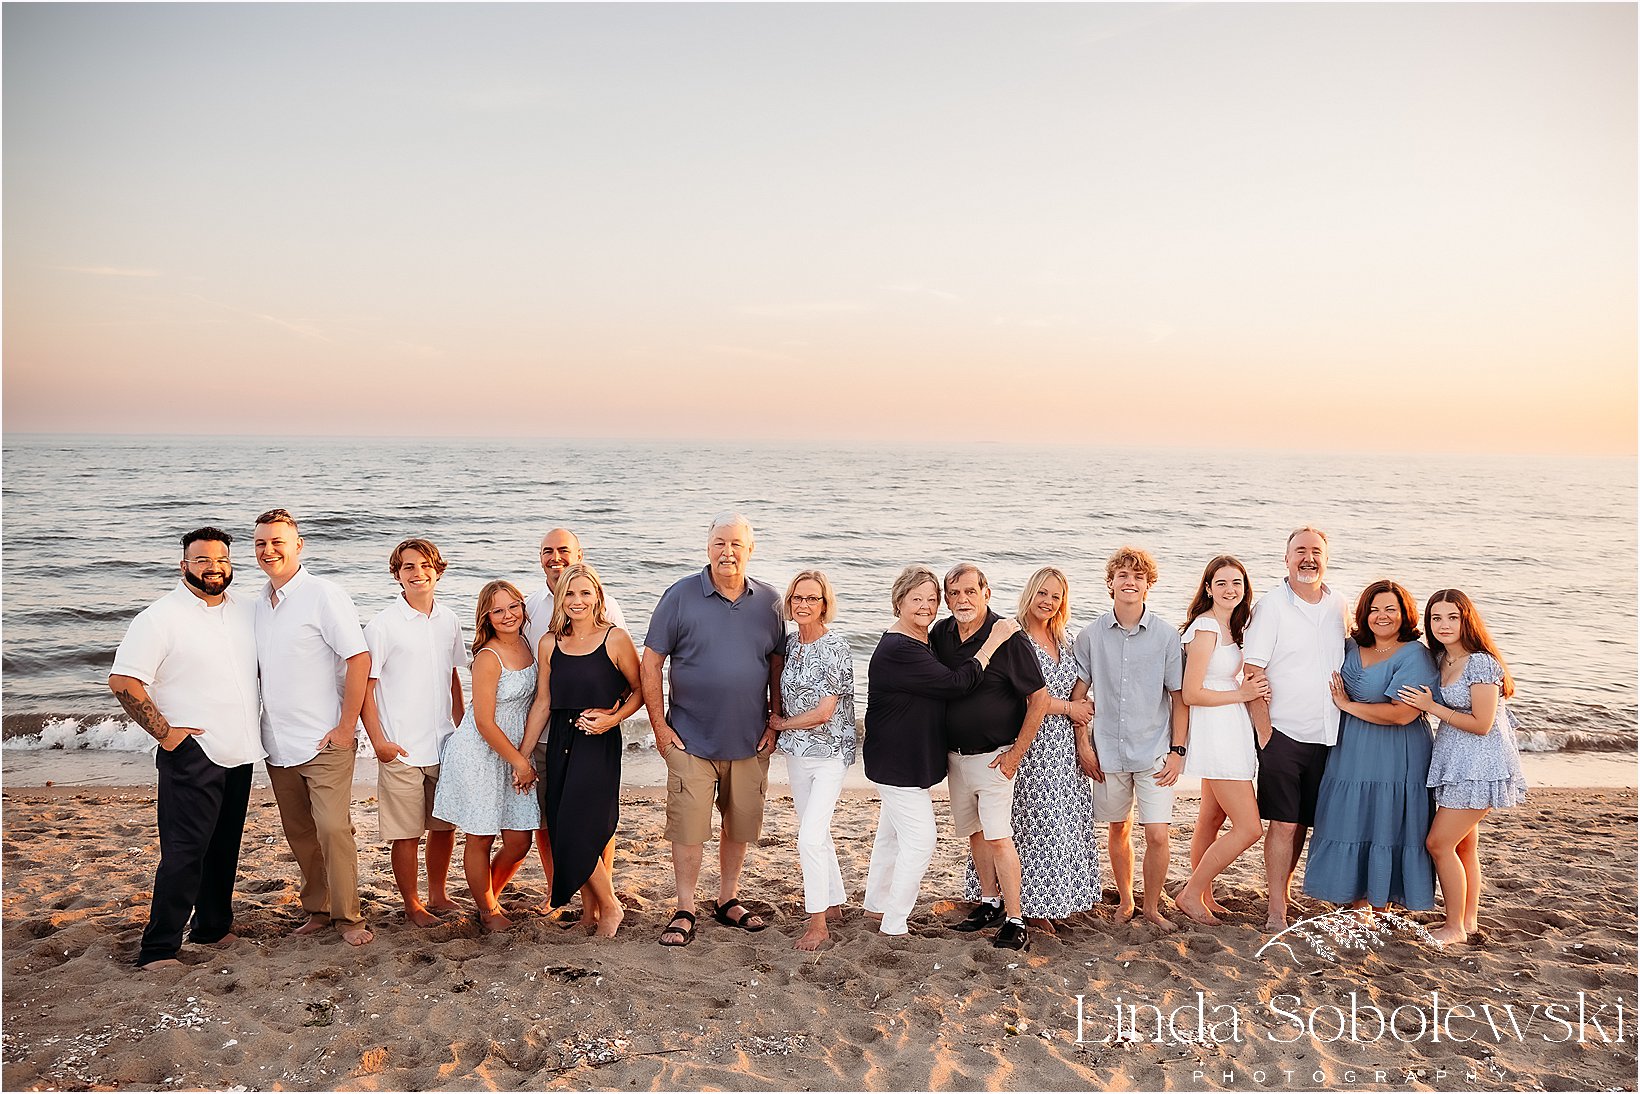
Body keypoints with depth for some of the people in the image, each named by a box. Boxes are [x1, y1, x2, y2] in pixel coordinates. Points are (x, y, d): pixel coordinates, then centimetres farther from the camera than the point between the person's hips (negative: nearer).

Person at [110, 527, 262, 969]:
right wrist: (165, 733, -14)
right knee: (185, 852, -7)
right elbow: (123, 681, -13)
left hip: (240, 752, 6)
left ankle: (213, 928, 29)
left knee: (224, 848, 15)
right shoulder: (160, 618, -9)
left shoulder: (245, 612, 9)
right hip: (192, 754, -6)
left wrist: (256, 727, 14)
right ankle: (158, 950, 1)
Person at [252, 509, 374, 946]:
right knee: (299, 833, 13)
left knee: (333, 828, -10)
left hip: (324, 742, -7)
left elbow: (359, 658, -15)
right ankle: (318, 909, 25)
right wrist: (256, 728, 14)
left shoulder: (323, 595, -10)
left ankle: (348, 916, 2)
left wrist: (346, 727, -15)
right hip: (278, 744, 7)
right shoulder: (259, 603, 12)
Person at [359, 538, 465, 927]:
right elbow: (364, 685, -6)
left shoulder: (448, 621, 8)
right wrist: (378, 741, -11)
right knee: (406, 832, 3)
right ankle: (412, 905, 19)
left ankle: (438, 895, 30)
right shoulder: (383, 625, -8)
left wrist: (462, 728, 16)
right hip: (401, 749, -5)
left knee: (445, 825, 13)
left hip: (445, 745, 5)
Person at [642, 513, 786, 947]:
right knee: (688, 828, -1)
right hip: (691, 739, -3)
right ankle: (685, 912, 15)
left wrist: (775, 723, 5)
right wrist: (659, 725, -7)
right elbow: (651, 662, -3)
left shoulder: (769, 602, 3)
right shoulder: (680, 596, -6)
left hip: (750, 741, 3)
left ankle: (729, 901, 31)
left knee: (740, 825, 13)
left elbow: (778, 665, 10)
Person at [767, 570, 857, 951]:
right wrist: (779, 724, 4)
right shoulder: (789, 642, 5)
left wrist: (781, 724, -5)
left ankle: (817, 923, -2)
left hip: (830, 753, -7)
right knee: (816, 833, 16)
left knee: (810, 837, -13)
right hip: (797, 752, 7)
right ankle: (834, 903, 32)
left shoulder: (835, 649, -16)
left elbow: (824, 712, -17)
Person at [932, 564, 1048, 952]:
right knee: (974, 832, 14)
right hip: (955, 755, 6)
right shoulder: (939, 635, 1)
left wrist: (1017, 753, -11)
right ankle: (990, 903, 28)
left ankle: (1015, 920, -1)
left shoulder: (1007, 637, -15)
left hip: (993, 756, -6)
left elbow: (1039, 698, -12)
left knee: (998, 837, -8)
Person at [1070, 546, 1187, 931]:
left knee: (1157, 834, -5)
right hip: (1109, 752, 1)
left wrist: (1177, 750, -4)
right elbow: (1078, 693, 4)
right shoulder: (1092, 635, -2)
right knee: (1119, 828, 13)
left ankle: (1152, 907, 16)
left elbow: (1179, 697, 1)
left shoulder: (1166, 636, -4)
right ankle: (1125, 901, 32)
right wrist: (1083, 746, 1)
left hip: (1155, 752, -1)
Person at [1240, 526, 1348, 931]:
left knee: (1302, 821, 12)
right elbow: (1251, 673, -11)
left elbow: (1343, 667, 18)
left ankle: (1281, 891, 28)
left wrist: (1343, 723, 12)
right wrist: (1264, 731, -13)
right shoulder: (1270, 607, -8)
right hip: (1283, 734, -5)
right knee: (1283, 822, -2)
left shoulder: (1338, 607, 9)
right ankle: (1277, 912, 7)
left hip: (1326, 737, 5)